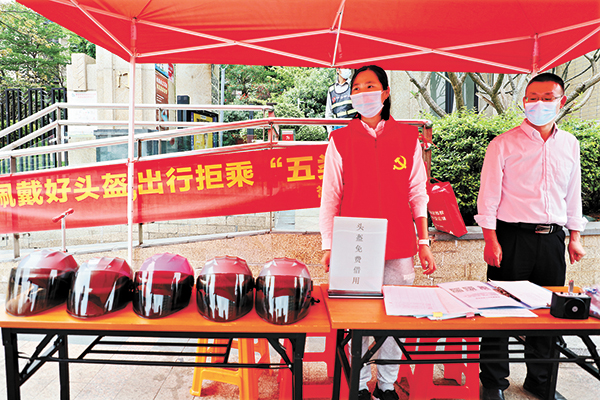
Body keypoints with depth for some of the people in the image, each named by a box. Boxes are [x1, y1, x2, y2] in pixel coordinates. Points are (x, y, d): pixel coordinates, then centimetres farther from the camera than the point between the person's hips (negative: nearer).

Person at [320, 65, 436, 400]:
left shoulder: (408, 137, 6)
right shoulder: (340, 140, 2)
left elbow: (417, 193, 7)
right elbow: (330, 196, 2)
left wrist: (424, 241, 4)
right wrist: (328, 246, -2)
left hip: (399, 247, 2)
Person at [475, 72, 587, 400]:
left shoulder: (569, 144, 12)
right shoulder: (503, 144, -3)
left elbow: (572, 193, 17)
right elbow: (489, 194, -6)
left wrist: (574, 237, 15)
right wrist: (491, 239, -12)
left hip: (552, 238, 5)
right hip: (512, 237, -4)